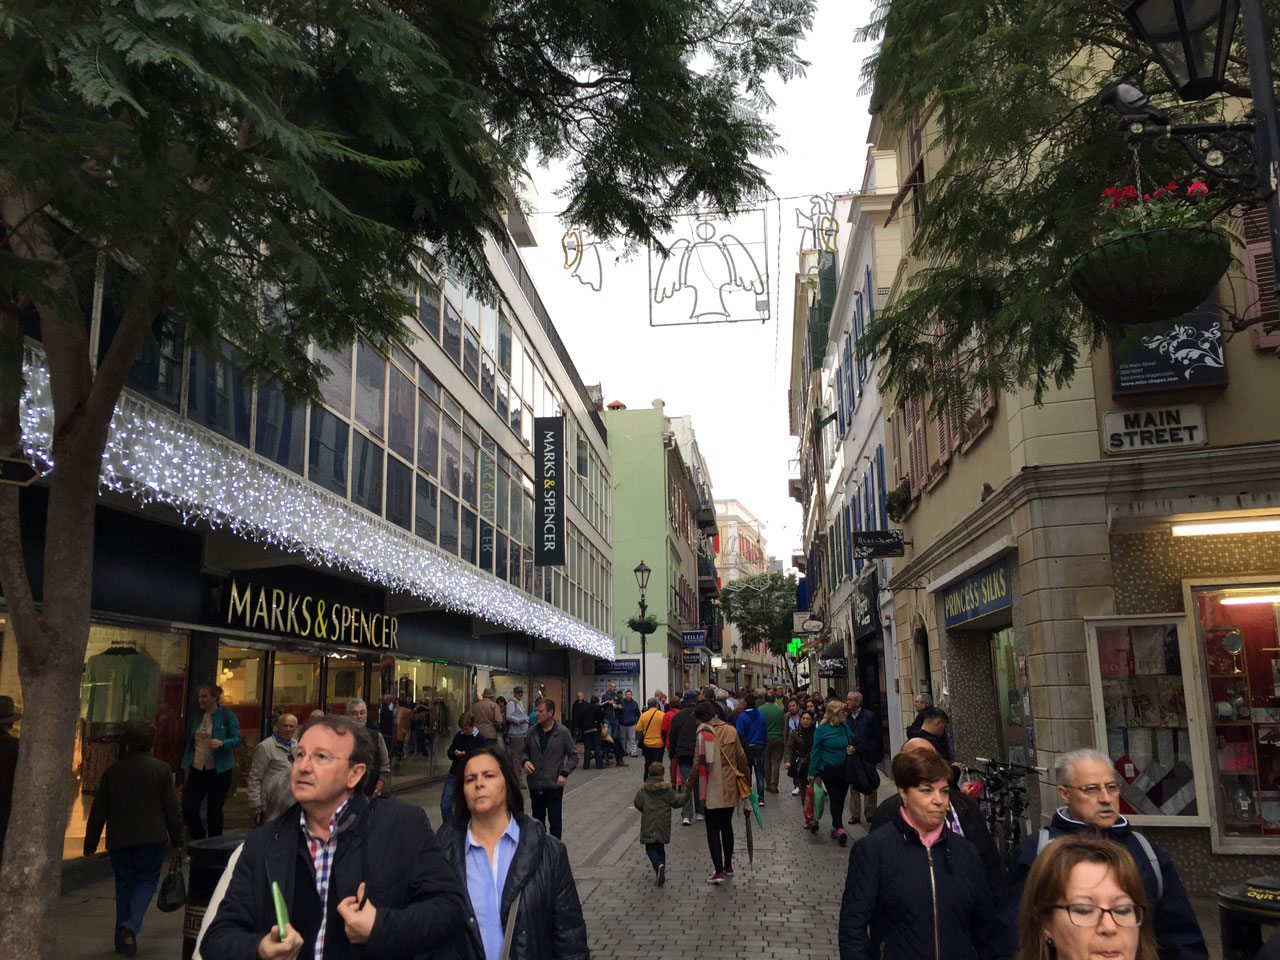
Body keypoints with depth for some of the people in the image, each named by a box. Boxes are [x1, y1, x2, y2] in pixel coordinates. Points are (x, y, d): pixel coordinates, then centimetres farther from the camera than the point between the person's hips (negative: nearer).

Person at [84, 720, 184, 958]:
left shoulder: (112, 771, 3)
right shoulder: (161, 769, -5)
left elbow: (98, 812, 7)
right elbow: (172, 810, -4)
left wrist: (90, 845, 16)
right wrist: (177, 843, 4)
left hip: (119, 839, 3)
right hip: (151, 838, -3)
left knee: (124, 884, 14)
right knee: (147, 880, 9)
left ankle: (122, 939, 17)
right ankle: (131, 925, -13)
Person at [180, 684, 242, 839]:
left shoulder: (227, 716, -6)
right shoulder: (197, 717, 10)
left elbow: (237, 739, -10)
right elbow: (190, 742, 20)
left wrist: (221, 743, -30)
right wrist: (188, 765, 16)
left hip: (219, 771, -5)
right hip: (197, 769, 5)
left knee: (214, 812, 3)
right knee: (188, 809, -2)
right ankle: (200, 842, 19)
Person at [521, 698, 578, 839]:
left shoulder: (563, 732, -7)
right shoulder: (532, 732, 2)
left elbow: (573, 755, 0)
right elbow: (525, 751, 16)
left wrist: (564, 773, -11)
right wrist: (525, 761, -6)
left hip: (554, 785, -4)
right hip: (535, 785, 4)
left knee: (555, 821, 3)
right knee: (537, 820, 16)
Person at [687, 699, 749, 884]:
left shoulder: (703, 734, -13)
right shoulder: (731, 731, 2)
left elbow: (699, 764, -14)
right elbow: (741, 756, 7)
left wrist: (690, 783, 0)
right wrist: (743, 775, 22)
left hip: (712, 789, -5)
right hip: (730, 789, 5)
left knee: (713, 830, 1)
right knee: (727, 827, 19)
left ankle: (719, 871, -4)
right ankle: (728, 867, 27)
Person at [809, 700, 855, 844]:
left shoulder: (845, 727, 7)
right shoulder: (822, 729, -8)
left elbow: (851, 743, 21)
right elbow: (815, 751, -5)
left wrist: (852, 749, -5)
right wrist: (812, 772, -5)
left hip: (845, 769, 5)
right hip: (829, 770, -5)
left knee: (840, 799, 11)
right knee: (835, 798, -9)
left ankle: (835, 827, 23)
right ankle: (839, 828, -11)